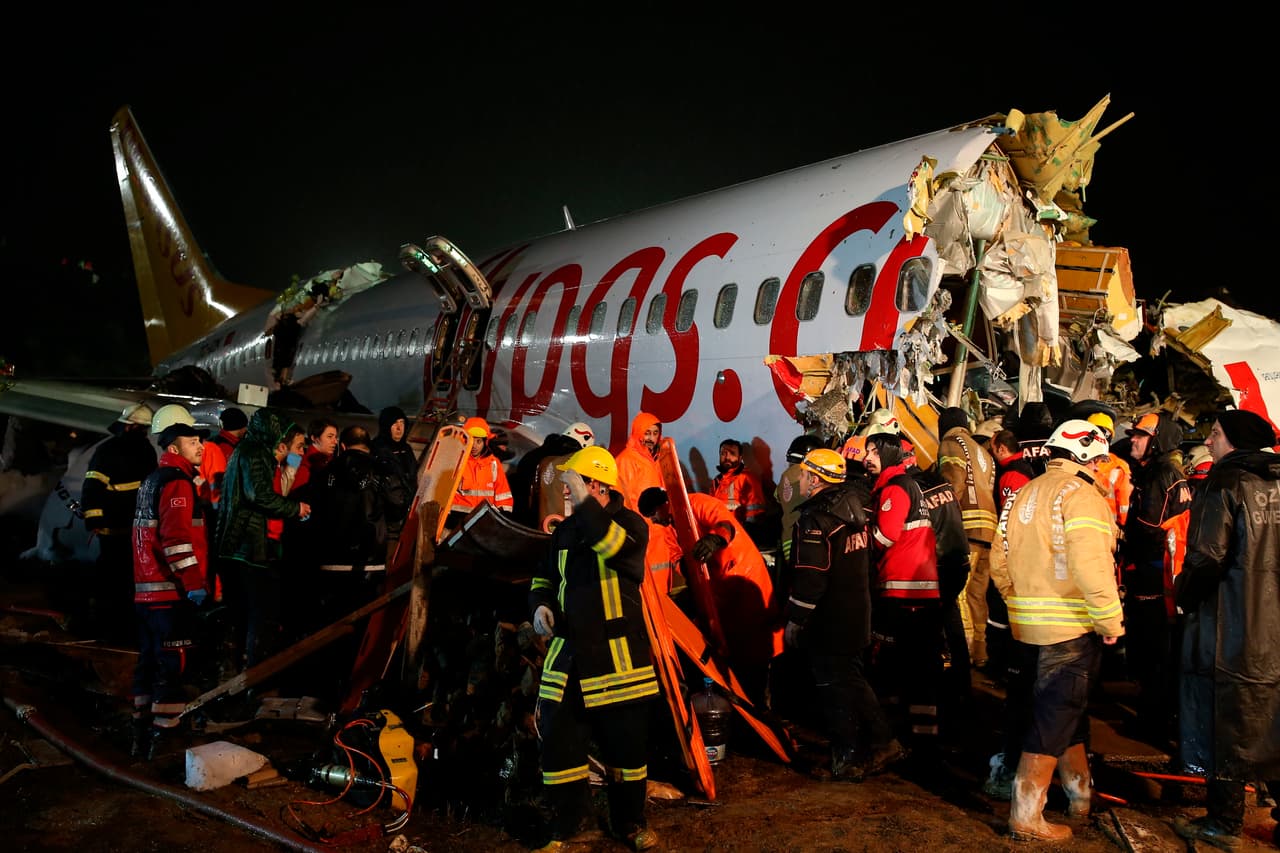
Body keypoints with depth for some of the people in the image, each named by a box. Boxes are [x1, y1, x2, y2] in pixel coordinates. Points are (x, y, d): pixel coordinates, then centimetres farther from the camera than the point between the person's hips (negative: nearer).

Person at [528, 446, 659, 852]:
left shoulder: (630, 523, -8)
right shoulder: (565, 529, 10)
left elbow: (615, 548, -31)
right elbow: (545, 576, 21)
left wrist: (584, 502, -28)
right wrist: (541, 604, 0)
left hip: (617, 654, -5)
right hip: (568, 651, 5)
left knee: (626, 743, 7)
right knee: (558, 740, 4)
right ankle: (568, 819, 24)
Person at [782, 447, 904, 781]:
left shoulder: (815, 520, -19)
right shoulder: (854, 510, 7)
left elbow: (810, 578, -23)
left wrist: (794, 620, -14)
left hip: (827, 621, -8)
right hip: (857, 614, 8)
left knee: (834, 689, 2)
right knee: (853, 680, 19)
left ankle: (849, 760, 10)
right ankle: (883, 743, 22)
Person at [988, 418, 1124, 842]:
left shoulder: (1025, 494, 12)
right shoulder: (1079, 492, -12)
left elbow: (999, 560, 13)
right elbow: (1090, 564, -24)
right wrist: (1111, 621, -15)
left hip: (1029, 627, 8)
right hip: (1072, 626, -8)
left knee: (1066, 710, 22)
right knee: (1054, 718, 0)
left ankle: (1081, 794, 36)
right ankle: (1027, 816, 5)